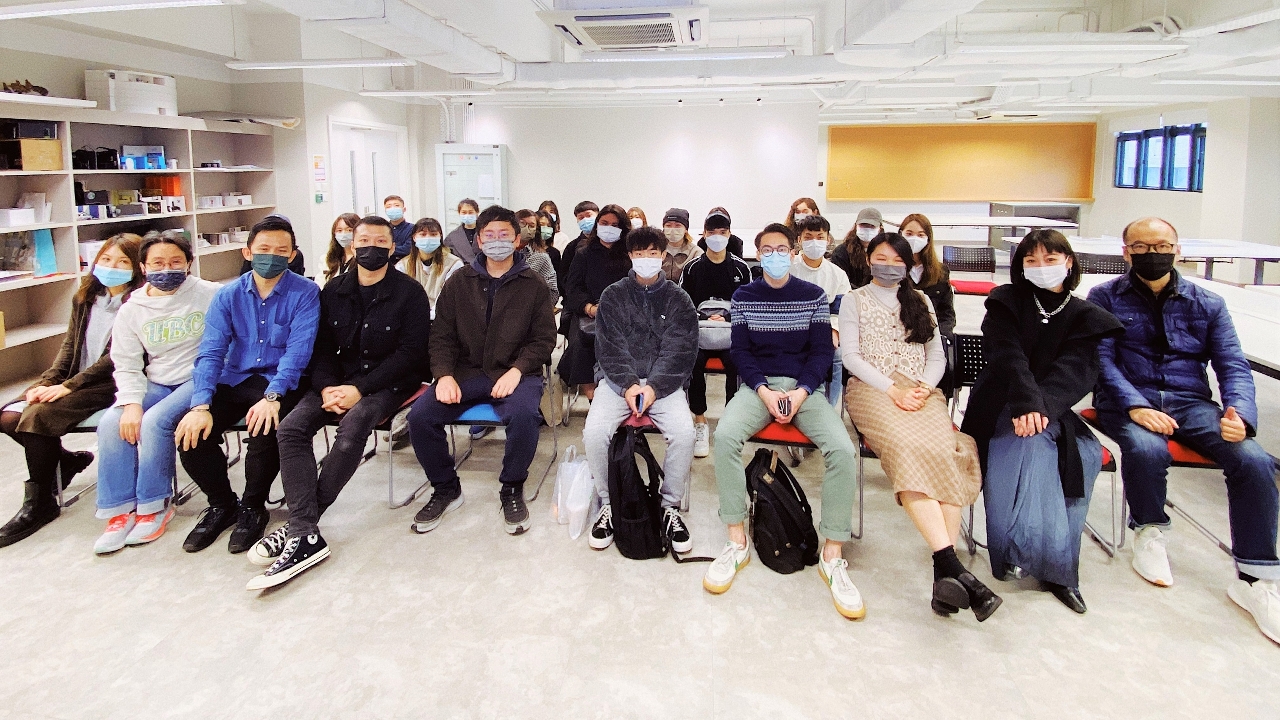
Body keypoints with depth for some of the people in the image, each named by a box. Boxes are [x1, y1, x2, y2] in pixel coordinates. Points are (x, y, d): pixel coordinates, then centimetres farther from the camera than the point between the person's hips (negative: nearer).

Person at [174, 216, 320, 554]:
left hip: (279, 382, -4)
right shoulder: (228, 295, 2)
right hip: (234, 380, 4)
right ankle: (221, 503, 10)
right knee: (190, 433, -18)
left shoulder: (304, 293, -8)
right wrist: (201, 405, -21)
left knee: (265, 427, -33)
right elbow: (211, 352, -6)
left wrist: (272, 396, -33)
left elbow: (298, 351, -17)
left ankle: (253, 507, -4)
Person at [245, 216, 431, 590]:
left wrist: (360, 389, -18)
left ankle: (299, 523, -22)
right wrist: (327, 387, -11)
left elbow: (410, 352, -10)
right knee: (291, 427, -21)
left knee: (351, 427, -34)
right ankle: (305, 535, -28)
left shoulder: (410, 293, -4)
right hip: (339, 380, 5)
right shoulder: (334, 290, 11)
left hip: (388, 383, -4)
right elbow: (322, 346, 9)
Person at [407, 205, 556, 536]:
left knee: (524, 415, -35)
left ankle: (512, 490, -8)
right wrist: (444, 375, -9)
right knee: (419, 416, -21)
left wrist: (517, 370, -14)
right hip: (466, 372, 3)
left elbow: (544, 338, 4)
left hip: (514, 373, -2)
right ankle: (445, 489, 4)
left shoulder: (533, 285, 7)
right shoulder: (460, 282, 12)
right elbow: (442, 335, 9)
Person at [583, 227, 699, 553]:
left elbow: (679, 351, -3)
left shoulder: (678, 300, 7)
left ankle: (670, 506, -5)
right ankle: (608, 504, -3)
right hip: (618, 379, 1)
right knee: (594, 432, -26)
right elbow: (609, 347, 0)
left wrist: (653, 388, -17)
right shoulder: (612, 296, 8)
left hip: (664, 381, 0)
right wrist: (628, 385, -16)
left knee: (684, 432, -28)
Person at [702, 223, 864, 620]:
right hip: (758, 385, 0)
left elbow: (821, 351, 2)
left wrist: (800, 393, -14)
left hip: (804, 386, 0)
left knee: (842, 449, -27)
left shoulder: (814, 296, 6)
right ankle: (737, 542, -20)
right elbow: (740, 351, 3)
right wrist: (765, 391, -13)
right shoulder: (743, 296, 7)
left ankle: (832, 554, -15)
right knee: (725, 435, -31)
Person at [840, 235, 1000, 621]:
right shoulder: (855, 299, 16)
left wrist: (924, 388, -3)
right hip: (872, 389, -3)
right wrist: (891, 389, -10)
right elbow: (850, 355, 4)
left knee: (948, 450, -31)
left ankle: (943, 571, -38)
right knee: (909, 448, -35)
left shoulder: (921, 301, 25)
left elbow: (937, 356, 19)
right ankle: (953, 567, -43)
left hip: (921, 392, 3)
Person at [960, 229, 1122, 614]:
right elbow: (1007, 356, -12)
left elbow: (1075, 370, -7)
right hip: (1003, 407, -1)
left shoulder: (1085, 317, 10)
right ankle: (1056, 566, -30)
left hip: (1052, 409, 2)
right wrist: (1025, 402, -31)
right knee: (1033, 444, -34)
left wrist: (1042, 405, -27)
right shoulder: (1006, 302, 5)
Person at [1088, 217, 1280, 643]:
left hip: (1190, 402, 3)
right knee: (1146, 450, -36)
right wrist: (1134, 406, -21)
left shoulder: (1207, 304, 14)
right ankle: (1149, 533, -5)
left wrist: (1240, 413, -15)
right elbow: (1102, 361, -4)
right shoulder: (1105, 298, 7)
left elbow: (1233, 365, 6)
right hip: (1126, 400, -3)